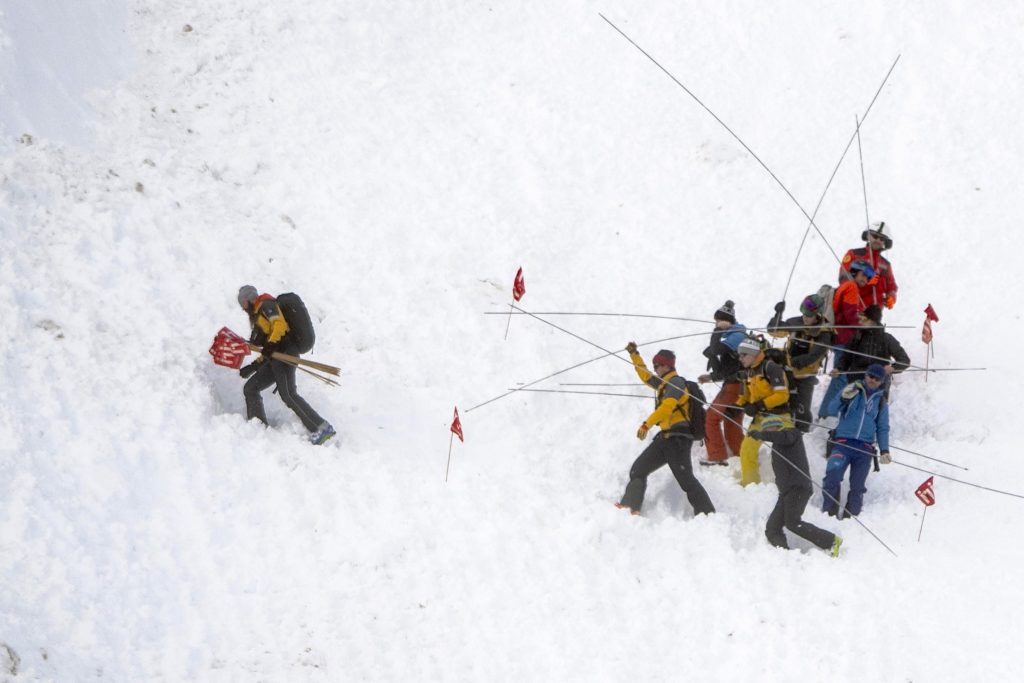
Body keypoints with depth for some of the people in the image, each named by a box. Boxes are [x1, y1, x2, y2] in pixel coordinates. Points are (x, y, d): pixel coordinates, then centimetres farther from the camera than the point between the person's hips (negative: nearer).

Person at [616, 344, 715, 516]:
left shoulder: (676, 382, -7)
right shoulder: (663, 384, 21)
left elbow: (667, 406, -22)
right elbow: (646, 377, 39)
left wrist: (647, 424, -27)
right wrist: (633, 354, 37)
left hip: (677, 436, -10)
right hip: (665, 437, 10)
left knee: (685, 479, -15)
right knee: (638, 470, 7)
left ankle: (708, 515, -17)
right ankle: (630, 506, 2)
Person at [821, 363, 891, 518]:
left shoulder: (881, 401, 14)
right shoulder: (852, 390, 6)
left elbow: (883, 428, 17)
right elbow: (833, 409, -3)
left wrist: (884, 450, 4)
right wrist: (844, 398, -23)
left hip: (865, 447, 3)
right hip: (843, 442, -3)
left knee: (857, 486, 1)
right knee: (832, 476, -20)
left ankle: (851, 515, 8)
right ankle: (828, 511, -12)